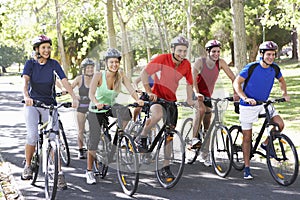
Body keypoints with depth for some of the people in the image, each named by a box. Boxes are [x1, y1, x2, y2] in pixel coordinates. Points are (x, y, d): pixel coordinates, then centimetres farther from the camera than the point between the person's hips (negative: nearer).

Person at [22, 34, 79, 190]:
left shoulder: (54, 64, -1)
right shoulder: (30, 64, -2)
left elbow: (64, 81, -12)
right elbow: (25, 81, -18)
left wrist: (74, 98, -28)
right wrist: (26, 96, -39)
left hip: (49, 105, 1)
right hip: (32, 103, -1)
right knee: (32, 135, -18)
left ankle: (59, 173, -5)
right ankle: (27, 166, 6)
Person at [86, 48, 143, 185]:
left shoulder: (121, 75, -10)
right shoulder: (99, 76, -20)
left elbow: (131, 89, -19)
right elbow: (91, 93, -31)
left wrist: (138, 100, -40)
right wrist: (97, 103, -52)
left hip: (111, 106, 3)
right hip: (96, 110, -3)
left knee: (126, 112, -30)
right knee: (94, 139, -6)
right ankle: (89, 171, 9)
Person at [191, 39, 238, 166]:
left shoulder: (220, 63, -8)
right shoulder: (200, 62, -17)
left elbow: (233, 78, -6)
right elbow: (193, 79, -29)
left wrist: (235, 93, -20)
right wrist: (197, 93, -45)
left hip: (207, 95, 4)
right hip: (196, 94, -4)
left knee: (207, 126, 6)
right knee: (201, 109, -36)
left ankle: (205, 153, 17)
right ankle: (194, 139, -34)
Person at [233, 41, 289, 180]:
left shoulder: (274, 68, -4)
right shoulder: (251, 68, -19)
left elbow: (281, 80, 17)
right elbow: (236, 83, -17)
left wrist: (284, 93, 1)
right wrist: (246, 98, -29)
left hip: (263, 104, 4)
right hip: (248, 106, -4)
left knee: (279, 124, -16)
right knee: (247, 137, 1)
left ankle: (265, 144, 10)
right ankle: (247, 168, 11)